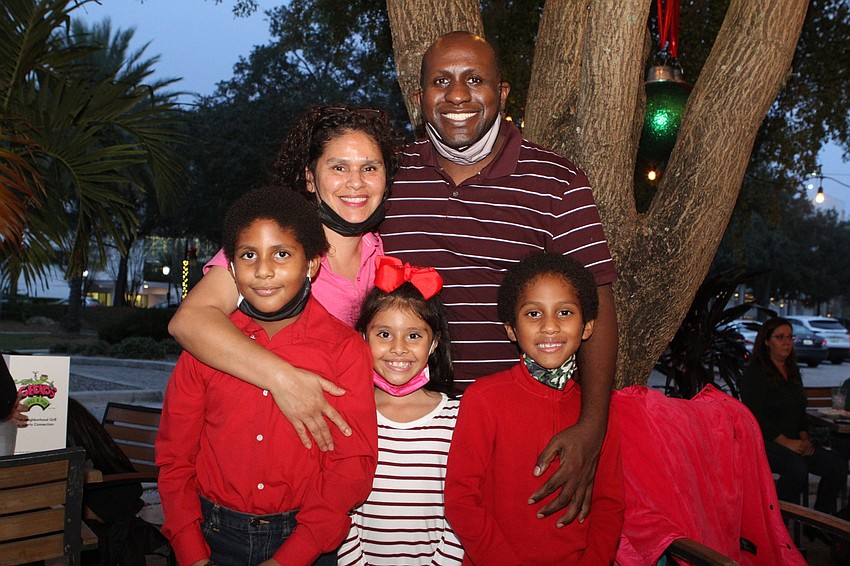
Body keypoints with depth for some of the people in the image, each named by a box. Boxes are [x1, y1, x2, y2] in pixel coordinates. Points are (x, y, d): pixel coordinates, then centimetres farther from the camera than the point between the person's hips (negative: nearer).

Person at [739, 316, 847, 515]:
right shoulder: (754, 373, -7)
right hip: (764, 442, -8)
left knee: (838, 466, -10)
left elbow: (801, 411, 21)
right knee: (797, 467, -34)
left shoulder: (793, 371, 19)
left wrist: (804, 439, 3)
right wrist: (786, 442, -18)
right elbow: (756, 417, -14)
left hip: (793, 442, 8)